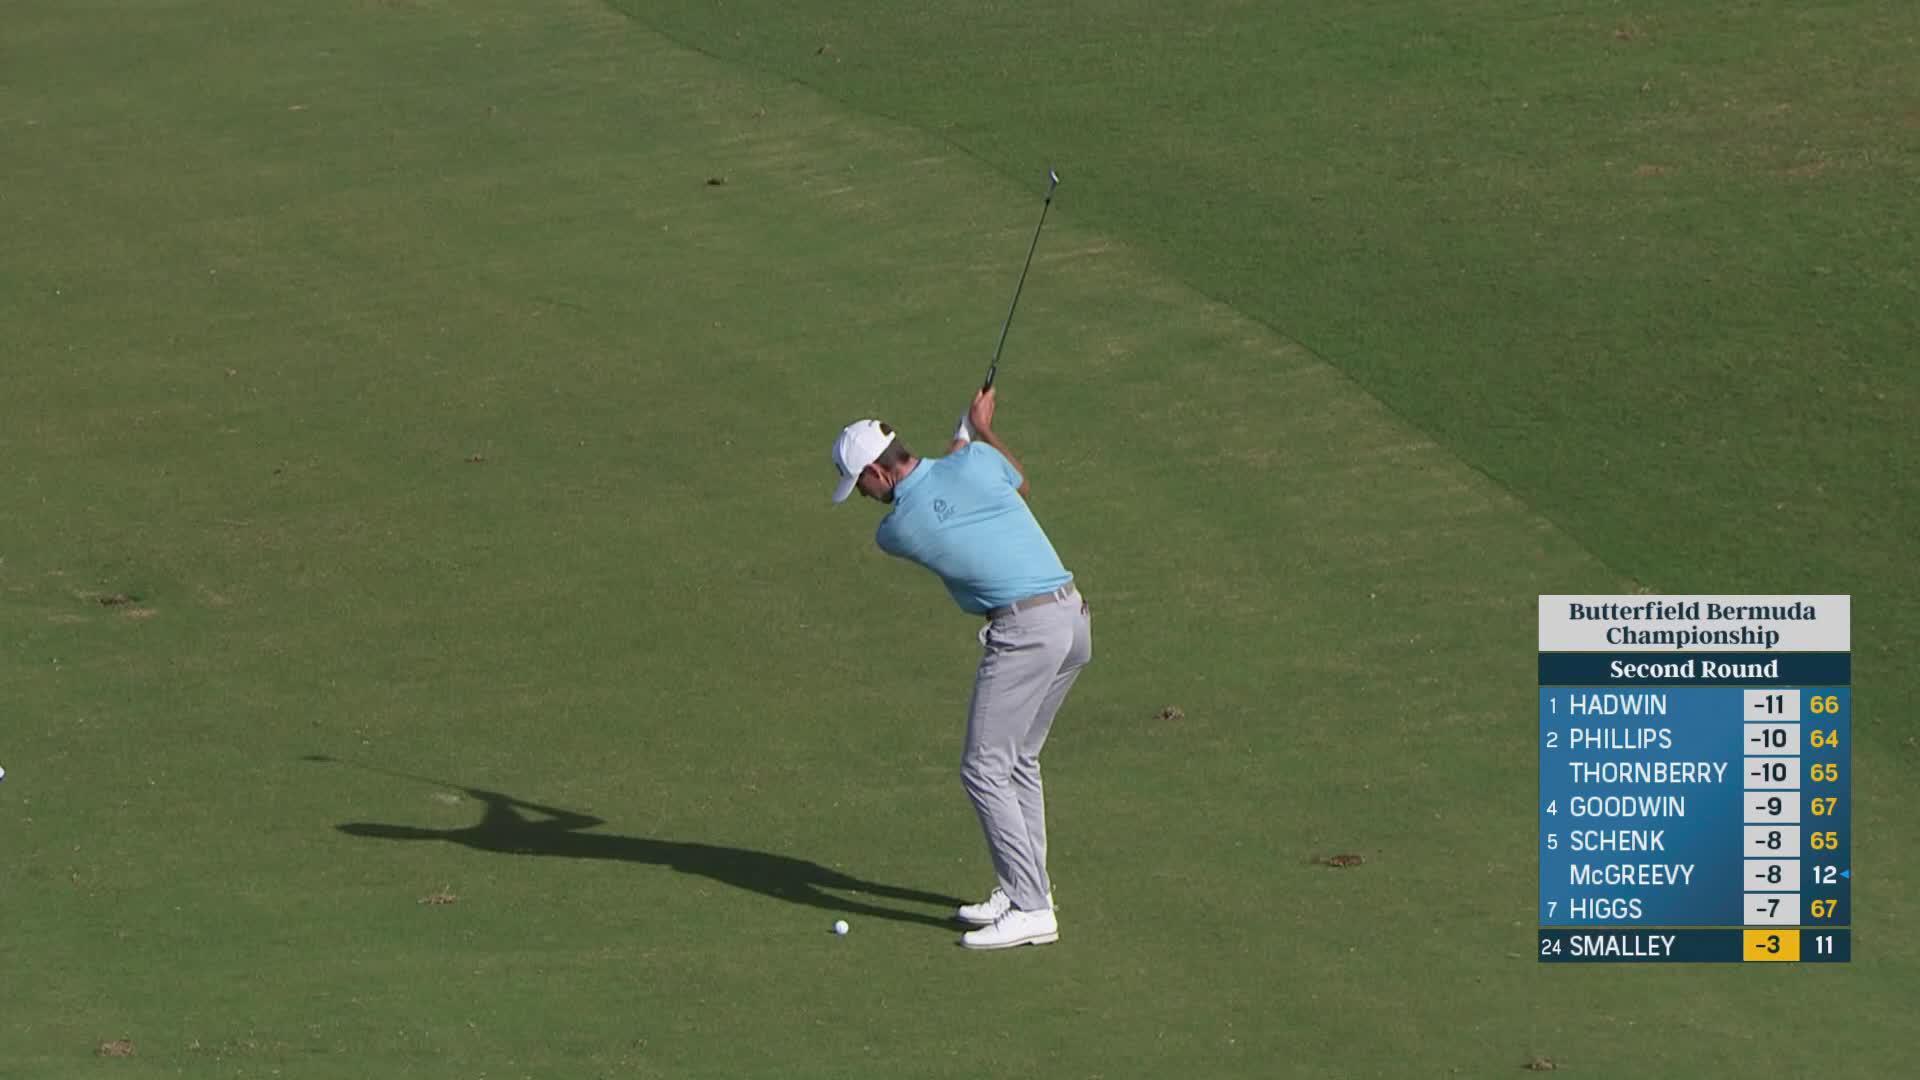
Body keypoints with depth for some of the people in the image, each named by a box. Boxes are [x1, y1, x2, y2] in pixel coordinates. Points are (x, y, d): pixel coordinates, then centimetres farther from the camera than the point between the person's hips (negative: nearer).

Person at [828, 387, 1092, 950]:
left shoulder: (894, 530, -5)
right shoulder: (977, 461, 2)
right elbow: (1019, 484, 25)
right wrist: (982, 430, 37)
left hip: (1024, 629, -8)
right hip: (1073, 614, 8)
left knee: (984, 769, -4)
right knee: (1018, 760, 19)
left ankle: (1031, 908, -10)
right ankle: (1025, 887, 22)